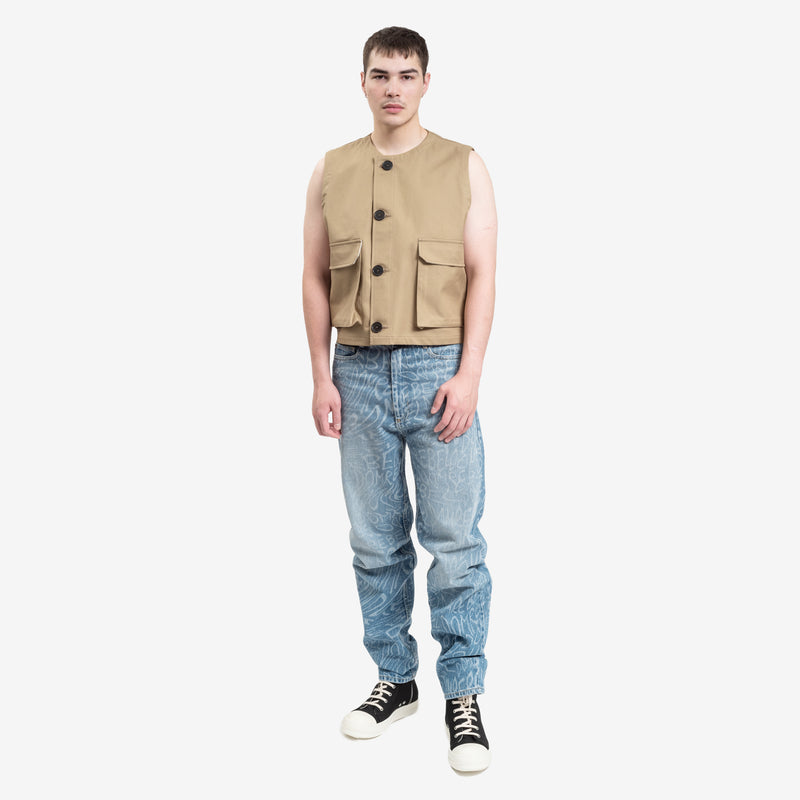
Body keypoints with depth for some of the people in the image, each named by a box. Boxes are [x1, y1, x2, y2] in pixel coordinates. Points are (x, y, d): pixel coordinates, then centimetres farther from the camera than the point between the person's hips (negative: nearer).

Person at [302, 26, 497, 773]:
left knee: (454, 540, -2)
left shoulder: (464, 167, 4)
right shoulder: (331, 171, 10)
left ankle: (464, 695, 10)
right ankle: (395, 678, 24)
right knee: (375, 541, 9)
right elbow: (316, 279, 10)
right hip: (360, 373, 3)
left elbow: (481, 275, -1)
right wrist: (322, 377, 2)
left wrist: (467, 374, -10)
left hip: (438, 368, -2)